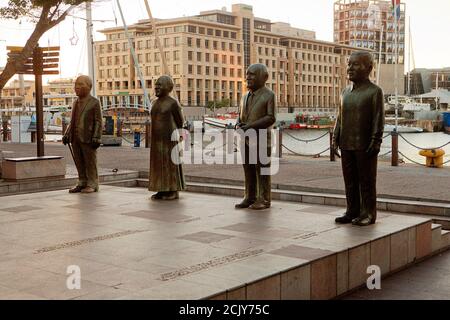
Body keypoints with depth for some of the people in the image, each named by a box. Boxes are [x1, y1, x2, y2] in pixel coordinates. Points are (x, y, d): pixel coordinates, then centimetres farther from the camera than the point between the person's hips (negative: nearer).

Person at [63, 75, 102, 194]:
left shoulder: (94, 102, -2)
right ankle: (82, 184, 18)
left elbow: (98, 122, -7)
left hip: (88, 139, -6)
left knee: (90, 163, 0)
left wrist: (96, 137, -15)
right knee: (79, 163, 9)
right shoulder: (76, 102, 17)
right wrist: (67, 134, 11)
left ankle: (92, 185, 7)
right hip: (75, 139, 6)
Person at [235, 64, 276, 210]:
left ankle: (264, 200, 5)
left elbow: (271, 118, -15)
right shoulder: (246, 97, 15)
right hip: (246, 139, 6)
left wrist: (250, 126, -21)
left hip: (261, 139, -6)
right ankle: (250, 198, 14)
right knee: (249, 170, 8)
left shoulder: (269, 95, -6)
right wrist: (238, 125, -6)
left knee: (262, 171, -2)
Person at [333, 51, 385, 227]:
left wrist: (375, 142, -14)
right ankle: (352, 211, 21)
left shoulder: (374, 91, -5)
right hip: (346, 145, 6)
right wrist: (336, 137, 10)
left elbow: (378, 119, -9)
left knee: (367, 181, 2)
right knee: (350, 180, 11)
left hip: (365, 146, -6)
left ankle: (368, 214, 11)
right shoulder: (345, 92, 13)